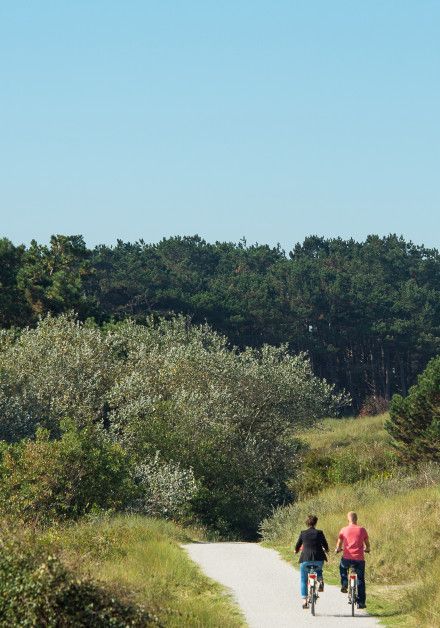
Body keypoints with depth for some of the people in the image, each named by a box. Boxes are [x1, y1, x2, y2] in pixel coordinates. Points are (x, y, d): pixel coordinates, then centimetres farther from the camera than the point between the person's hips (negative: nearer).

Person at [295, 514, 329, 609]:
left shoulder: (303, 533, 2)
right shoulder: (319, 533, 0)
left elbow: (298, 545, 11)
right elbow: (326, 546, 5)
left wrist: (296, 550, 34)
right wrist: (325, 550, 28)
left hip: (305, 559, 0)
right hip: (318, 558, 0)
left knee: (304, 580, 11)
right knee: (318, 570, 33)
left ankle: (304, 600, 4)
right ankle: (320, 581, 2)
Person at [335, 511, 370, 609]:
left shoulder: (344, 530, 1)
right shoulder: (362, 530, 2)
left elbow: (339, 545, 8)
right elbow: (367, 545, 11)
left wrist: (337, 549, 31)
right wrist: (366, 549, 33)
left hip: (347, 558, 0)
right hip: (359, 559, 0)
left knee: (342, 568, 35)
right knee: (360, 580, 9)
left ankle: (344, 584, 16)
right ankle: (361, 603, 7)